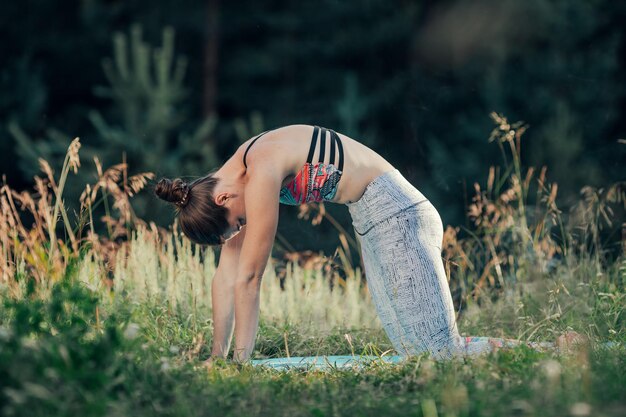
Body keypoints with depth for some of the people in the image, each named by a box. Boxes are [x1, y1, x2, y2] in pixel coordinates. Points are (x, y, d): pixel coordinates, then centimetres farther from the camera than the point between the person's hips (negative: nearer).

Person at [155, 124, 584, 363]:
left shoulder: (262, 171, -23)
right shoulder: (229, 180, 5)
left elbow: (249, 276, -19)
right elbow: (227, 272, 8)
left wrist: (241, 361, -14)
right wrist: (217, 356, 8)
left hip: (396, 215, -9)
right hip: (375, 225, 9)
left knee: (441, 352, -12)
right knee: (415, 351, 6)